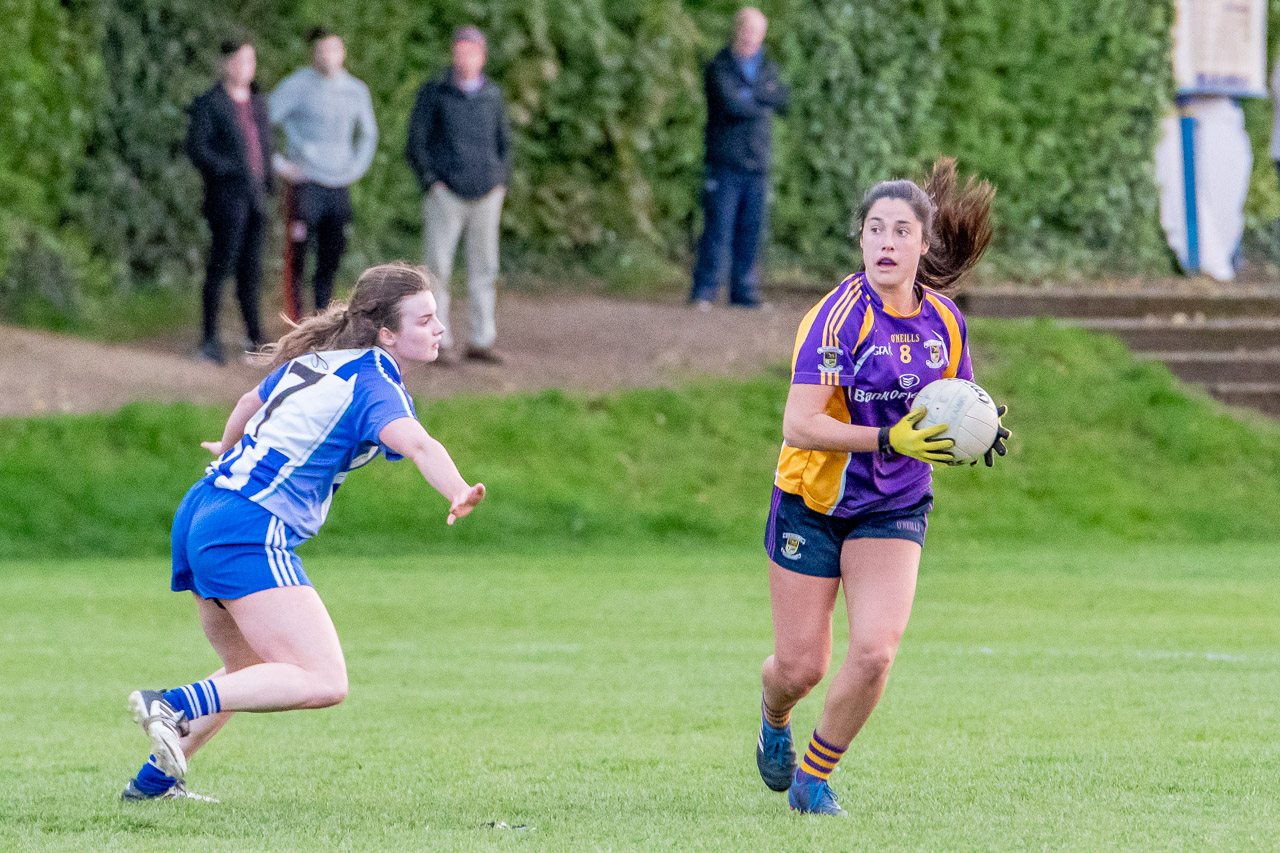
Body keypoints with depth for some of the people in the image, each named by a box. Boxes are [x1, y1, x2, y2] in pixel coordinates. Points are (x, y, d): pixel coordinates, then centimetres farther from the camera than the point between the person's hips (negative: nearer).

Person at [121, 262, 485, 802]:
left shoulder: (313, 360, 17)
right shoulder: (376, 384, -8)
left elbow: (250, 403, 36)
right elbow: (415, 443, -30)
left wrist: (228, 448, 59)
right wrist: (458, 494, -49)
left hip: (200, 512, 10)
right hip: (251, 533, -10)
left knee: (249, 671, 28)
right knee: (324, 682, -18)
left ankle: (154, 779, 28)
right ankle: (175, 706, -23)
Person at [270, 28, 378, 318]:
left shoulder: (356, 90, 11)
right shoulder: (297, 85, -5)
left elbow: (368, 133, 28)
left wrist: (358, 166, 15)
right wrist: (279, 164, -7)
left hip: (339, 185, 4)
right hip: (305, 182, -4)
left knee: (332, 255, 3)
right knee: (298, 253, -6)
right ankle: (295, 318, -1)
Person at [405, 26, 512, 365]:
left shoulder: (492, 95, 10)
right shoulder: (434, 93, -1)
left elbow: (503, 143, 20)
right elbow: (415, 145, 0)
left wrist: (500, 184, 7)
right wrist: (432, 184, -9)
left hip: (486, 196, 4)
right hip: (446, 194, -4)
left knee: (483, 269, 4)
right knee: (438, 268, -7)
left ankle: (482, 340, 9)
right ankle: (439, 341, -3)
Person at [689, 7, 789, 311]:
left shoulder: (768, 68, 16)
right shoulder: (718, 67, 0)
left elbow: (783, 100, -2)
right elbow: (730, 105, -16)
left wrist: (753, 93, -15)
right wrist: (763, 104, -2)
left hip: (757, 164, 5)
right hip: (725, 163, -5)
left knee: (751, 231, 3)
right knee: (718, 228, -9)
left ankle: (743, 291, 9)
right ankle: (704, 291, -7)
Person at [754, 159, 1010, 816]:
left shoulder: (944, 321, -3)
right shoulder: (839, 317, -20)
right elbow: (798, 425, -28)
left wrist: (981, 433, -10)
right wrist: (889, 440, -37)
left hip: (895, 510, 3)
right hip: (812, 505, -3)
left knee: (874, 652, -16)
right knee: (801, 667, 3)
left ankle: (813, 779, 7)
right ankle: (774, 722, 42)